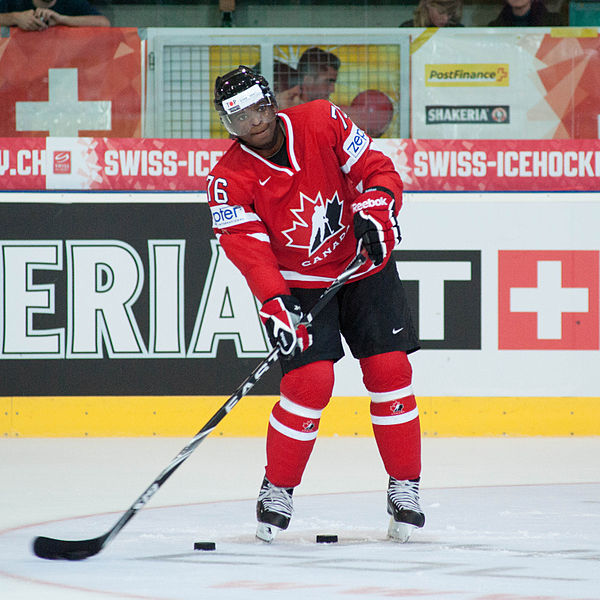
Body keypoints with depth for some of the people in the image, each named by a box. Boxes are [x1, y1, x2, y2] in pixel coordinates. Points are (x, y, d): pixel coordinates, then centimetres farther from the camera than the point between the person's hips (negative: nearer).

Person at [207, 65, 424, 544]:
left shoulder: (322, 123, -11)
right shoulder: (229, 180, -14)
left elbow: (376, 171, -5)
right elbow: (249, 249, -23)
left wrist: (375, 207, -26)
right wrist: (275, 304, -37)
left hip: (364, 265, 2)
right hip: (296, 284, -2)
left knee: (389, 370, -6)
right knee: (310, 380, -17)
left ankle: (405, 489, 6)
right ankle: (277, 490, 0)